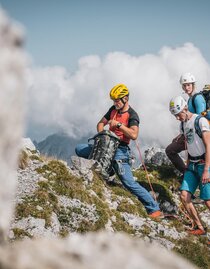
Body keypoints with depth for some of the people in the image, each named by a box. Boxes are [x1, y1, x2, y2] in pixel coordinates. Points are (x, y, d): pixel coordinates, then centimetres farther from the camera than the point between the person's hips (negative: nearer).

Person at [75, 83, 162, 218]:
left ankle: (154, 209, -8)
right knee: (79, 149, 7)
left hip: (120, 150, -7)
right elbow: (101, 123, 21)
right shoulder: (113, 109, 10)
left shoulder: (132, 115, -13)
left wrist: (118, 124, -26)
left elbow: (134, 135, -29)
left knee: (129, 183, -13)